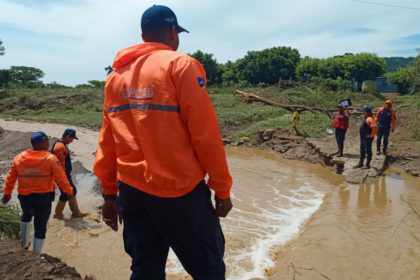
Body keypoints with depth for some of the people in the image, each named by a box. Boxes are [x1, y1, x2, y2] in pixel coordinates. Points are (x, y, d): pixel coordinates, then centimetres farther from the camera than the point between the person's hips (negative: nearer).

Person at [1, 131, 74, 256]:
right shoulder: (51, 158, -13)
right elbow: (61, 178, -12)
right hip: (43, 197, -4)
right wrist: (69, 192, -1)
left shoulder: (19, 158, -1)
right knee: (40, 227, 9)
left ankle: (24, 243, 41)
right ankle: (36, 255, 17)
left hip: (24, 196, 4)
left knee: (26, 216, 35)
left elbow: (10, 177, 7)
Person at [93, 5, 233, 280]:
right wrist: (222, 188, -3)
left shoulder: (116, 76, 11)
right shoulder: (180, 65, -6)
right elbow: (205, 133, -12)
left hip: (132, 190, 6)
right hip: (179, 190, -6)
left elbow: (107, 141, 11)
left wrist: (110, 194, 17)